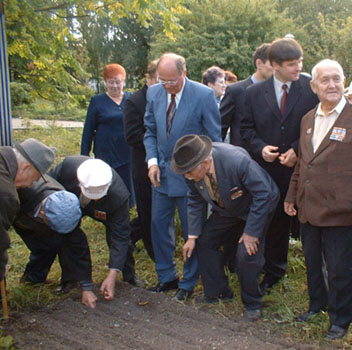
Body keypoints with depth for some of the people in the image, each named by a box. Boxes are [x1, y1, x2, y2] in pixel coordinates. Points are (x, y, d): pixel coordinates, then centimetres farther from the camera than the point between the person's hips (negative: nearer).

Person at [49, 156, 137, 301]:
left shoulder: (119, 195, -45)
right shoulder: (68, 165, -42)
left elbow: (119, 237, -38)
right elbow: (49, 180, -16)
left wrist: (112, 276, -41)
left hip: (108, 211, -1)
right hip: (70, 204, 2)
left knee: (123, 239, -13)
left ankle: (129, 278, 15)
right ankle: (68, 280, 8)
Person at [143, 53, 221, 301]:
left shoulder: (204, 95, -14)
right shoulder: (154, 93, 1)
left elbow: (214, 138, -8)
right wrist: (153, 160, -3)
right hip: (162, 171, 5)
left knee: (192, 230, 6)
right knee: (159, 224, 11)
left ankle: (188, 283, 24)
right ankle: (167, 277, 29)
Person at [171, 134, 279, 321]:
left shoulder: (238, 162, -41)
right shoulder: (193, 169, -21)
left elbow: (264, 194, -31)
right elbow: (196, 201, -3)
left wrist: (251, 232, -25)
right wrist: (192, 236, -5)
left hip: (256, 208, -6)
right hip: (225, 209, 6)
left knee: (247, 254, -16)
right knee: (204, 242, 3)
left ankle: (252, 303, 10)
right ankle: (218, 292, 22)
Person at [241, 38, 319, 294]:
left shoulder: (312, 88, -4)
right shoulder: (254, 93, 2)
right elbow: (247, 128, 7)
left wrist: (297, 150, -14)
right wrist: (260, 148, -11)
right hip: (271, 170, 2)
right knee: (276, 223, 14)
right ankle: (274, 272, 31)